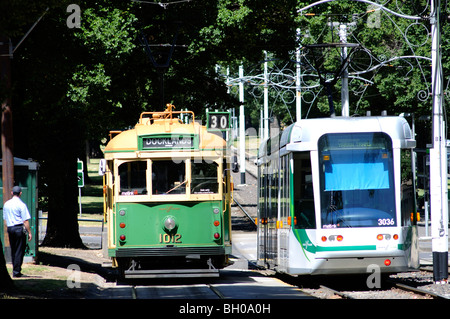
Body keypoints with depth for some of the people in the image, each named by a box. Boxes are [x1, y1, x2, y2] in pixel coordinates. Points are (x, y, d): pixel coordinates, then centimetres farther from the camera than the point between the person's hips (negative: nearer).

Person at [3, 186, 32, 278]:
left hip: (10, 228, 6)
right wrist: (29, 232, -8)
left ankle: (16, 270, 19)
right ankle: (16, 272, -4)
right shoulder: (21, 205, -10)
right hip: (19, 228, -6)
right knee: (19, 250, -2)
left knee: (13, 250, 14)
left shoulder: (6, 204, 10)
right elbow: (25, 220, -12)